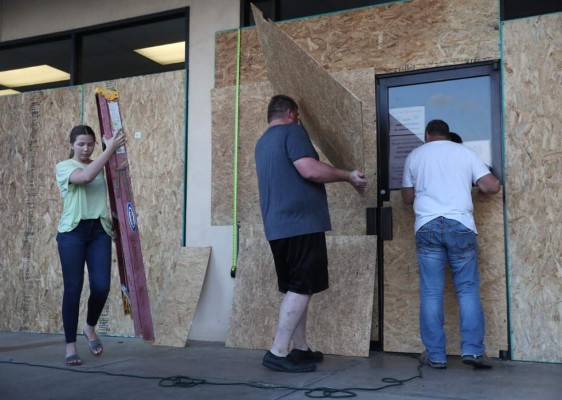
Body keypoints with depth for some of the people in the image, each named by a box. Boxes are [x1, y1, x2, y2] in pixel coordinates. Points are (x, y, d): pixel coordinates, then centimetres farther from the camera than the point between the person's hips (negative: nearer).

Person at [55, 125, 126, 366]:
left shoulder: (102, 167, 15)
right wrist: (110, 149, -18)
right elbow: (85, 177, -20)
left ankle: (90, 328, 24)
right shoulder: (63, 167, 1)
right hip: (72, 231, -3)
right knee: (73, 289, -3)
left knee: (101, 287, -6)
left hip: (99, 230, 3)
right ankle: (70, 346, 9)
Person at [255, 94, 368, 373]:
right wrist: (348, 176, -6)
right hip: (300, 223, -9)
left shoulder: (262, 142, 22)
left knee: (294, 288, 12)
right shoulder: (292, 131, -5)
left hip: (277, 226, 9)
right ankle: (278, 353, -9)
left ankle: (300, 350, 16)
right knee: (302, 288, -6)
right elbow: (309, 170, -18)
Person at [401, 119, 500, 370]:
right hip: (460, 226, 0)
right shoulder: (464, 152, 11)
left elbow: (407, 198, 19)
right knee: (468, 289, 8)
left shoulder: (414, 156, 14)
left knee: (431, 292, 3)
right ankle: (472, 349, 3)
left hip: (427, 227, 0)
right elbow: (493, 186, 6)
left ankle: (435, 355, 6)